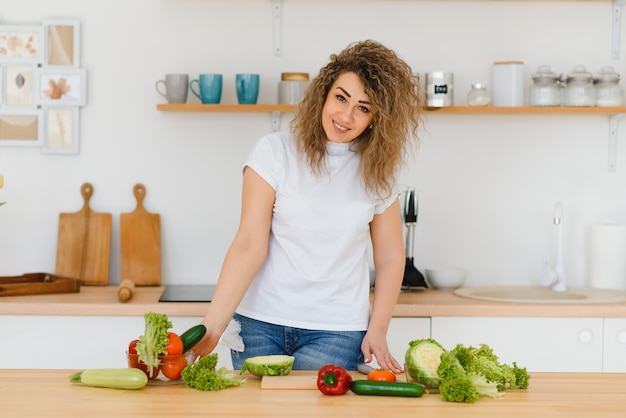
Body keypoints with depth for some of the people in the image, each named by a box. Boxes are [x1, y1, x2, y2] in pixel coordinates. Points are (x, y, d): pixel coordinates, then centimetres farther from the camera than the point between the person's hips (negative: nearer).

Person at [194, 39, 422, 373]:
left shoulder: (377, 174, 4)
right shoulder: (275, 152, -4)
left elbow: (390, 258, 10)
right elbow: (249, 246, -10)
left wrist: (377, 332, 0)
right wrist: (212, 326, -18)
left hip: (337, 332, 1)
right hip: (262, 325, -1)